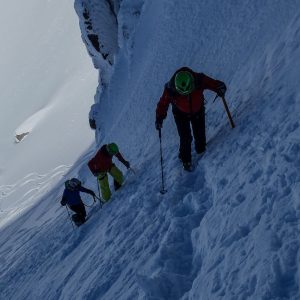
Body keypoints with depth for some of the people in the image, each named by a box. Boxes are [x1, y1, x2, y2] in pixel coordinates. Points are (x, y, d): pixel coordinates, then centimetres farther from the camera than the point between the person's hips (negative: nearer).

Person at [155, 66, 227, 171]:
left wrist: (220, 88, -37)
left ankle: (201, 150, 47)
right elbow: (163, 103, -19)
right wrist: (159, 117, -23)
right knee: (185, 138, -4)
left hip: (198, 111, 2)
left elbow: (213, 83, -18)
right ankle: (186, 160, 23)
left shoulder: (199, 80, -33)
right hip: (181, 114, -2)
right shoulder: (170, 89, -35)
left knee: (199, 134, 14)